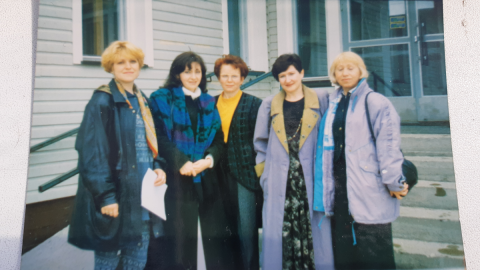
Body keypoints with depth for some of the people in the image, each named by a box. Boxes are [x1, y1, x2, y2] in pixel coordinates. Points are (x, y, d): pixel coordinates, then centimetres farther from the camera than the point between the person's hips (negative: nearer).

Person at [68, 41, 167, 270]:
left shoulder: (141, 101, 13)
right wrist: (105, 196, -19)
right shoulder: (102, 101, -10)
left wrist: (159, 167, 2)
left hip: (143, 194, 7)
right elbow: (92, 152, -15)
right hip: (116, 196, -7)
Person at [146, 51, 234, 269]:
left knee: (216, 237, 4)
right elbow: (160, 137, -6)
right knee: (179, 239, -1)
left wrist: (209, 159, -10)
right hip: (176, 179, -3)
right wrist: (182, 163, -17)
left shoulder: (209, 102, 16)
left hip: (207, 179, 4)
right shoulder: (162, 98, 5)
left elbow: (219, 139, 10)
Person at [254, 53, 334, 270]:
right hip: (279, 183, 1)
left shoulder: (321, 100, 6)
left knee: (314, 230, 1)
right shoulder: (269, 105, 10)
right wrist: (264, 174, 6)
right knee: (279, 235, 2)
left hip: (312, 179, -1)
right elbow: (260, 142, 14)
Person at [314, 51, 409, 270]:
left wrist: (393, 181, -14)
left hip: (369, 188, -6)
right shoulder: (333, 103, 14)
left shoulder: (375, 103, -4)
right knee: (342, 248, 13)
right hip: (339, 185, 6)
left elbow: (388, 144, -10)